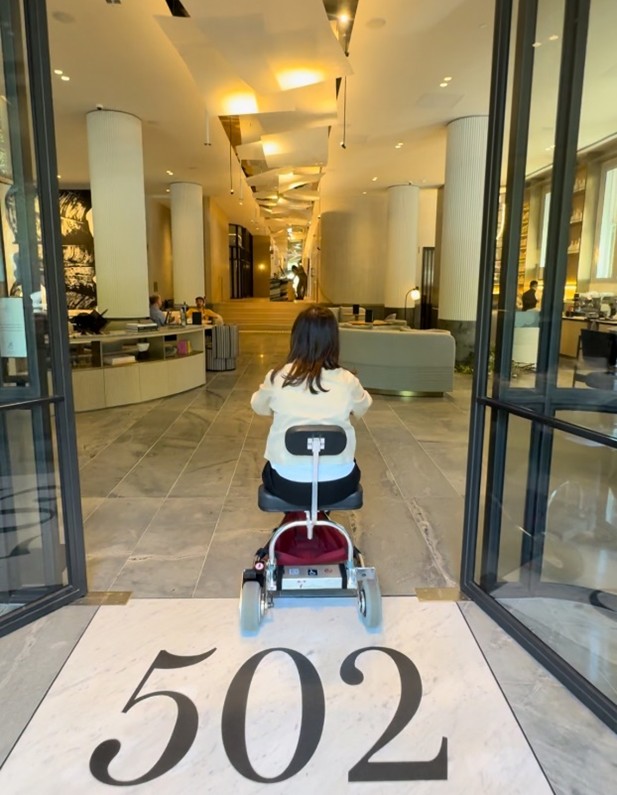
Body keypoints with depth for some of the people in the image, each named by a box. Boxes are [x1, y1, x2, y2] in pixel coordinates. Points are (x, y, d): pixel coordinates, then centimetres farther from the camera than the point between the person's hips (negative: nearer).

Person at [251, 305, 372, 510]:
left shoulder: (277, 377, -10)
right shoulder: (347, 381, -10)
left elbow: (258, 407, 12)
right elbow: (362, 408, 14)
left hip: (287, 484, 0)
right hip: (338, 484, 1)